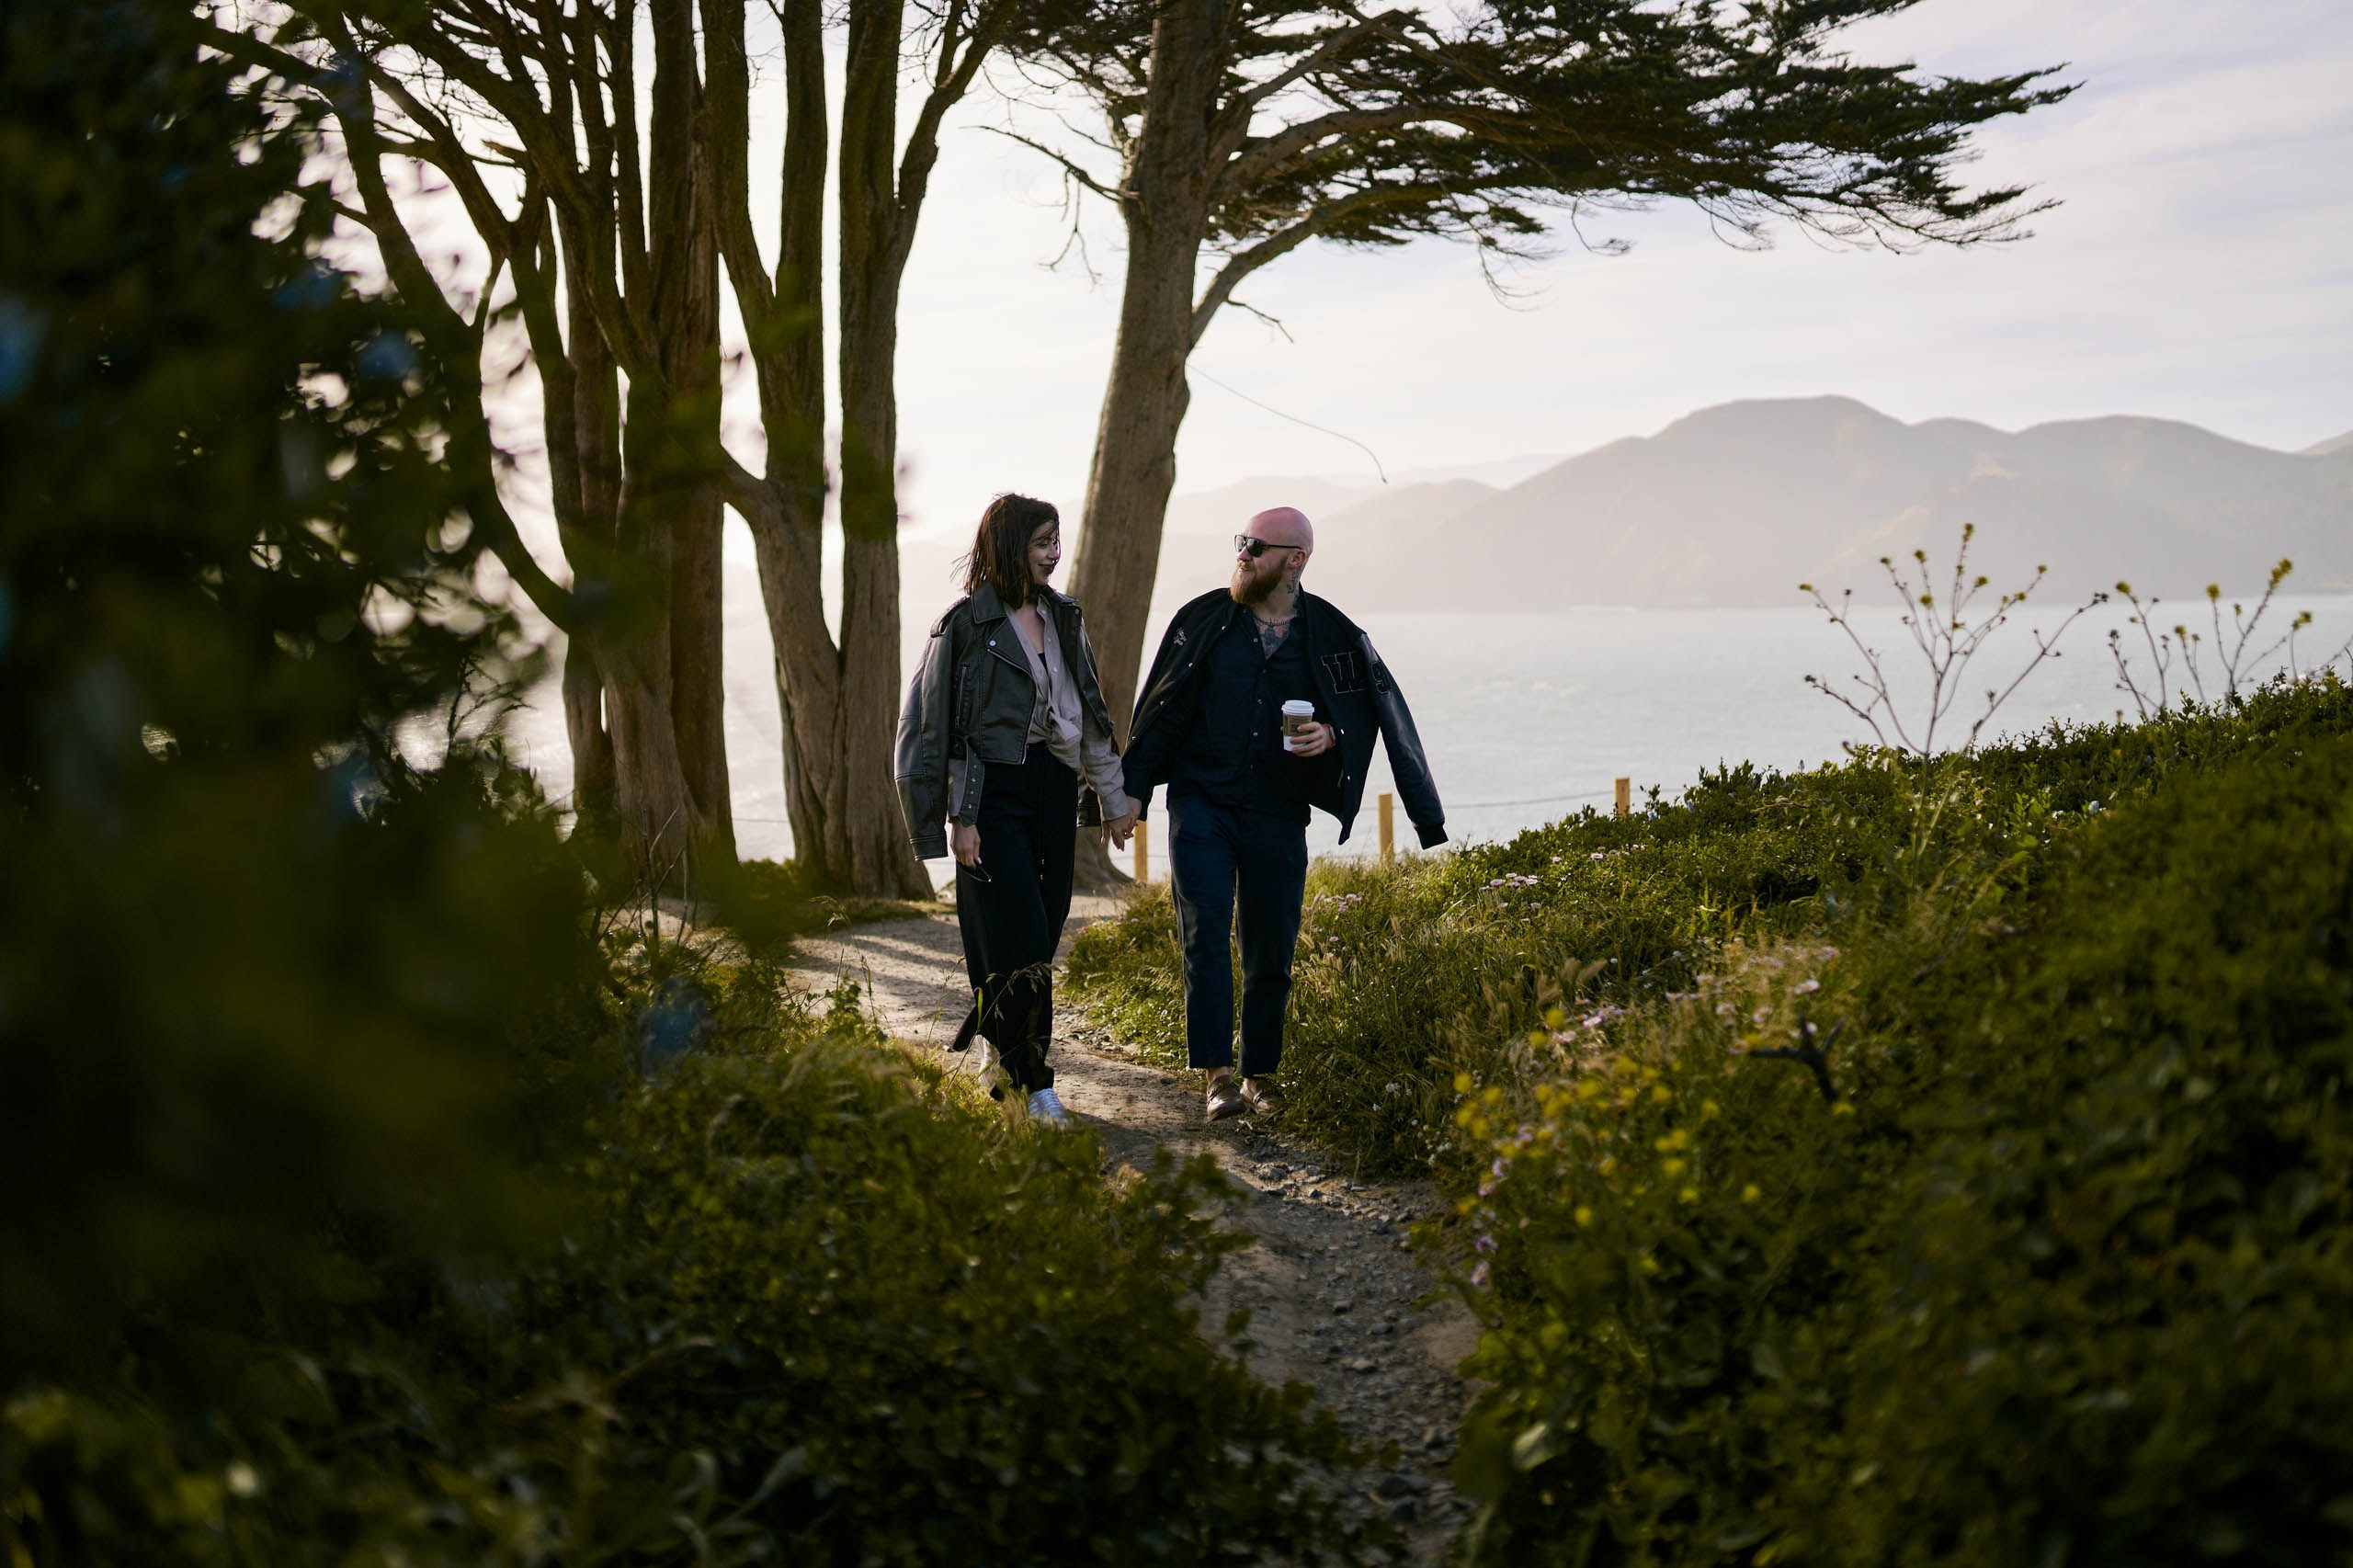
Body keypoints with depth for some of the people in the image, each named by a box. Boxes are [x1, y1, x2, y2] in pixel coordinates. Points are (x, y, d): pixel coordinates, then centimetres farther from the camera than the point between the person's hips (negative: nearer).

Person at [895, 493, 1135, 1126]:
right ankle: (1034, 1085, -1)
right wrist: (959, 818, -11)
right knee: (1018, 939, -8)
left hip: (1054, 788, 6)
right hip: (995, 793, -6)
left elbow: (1090, 714, 18)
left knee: (1042, 935, 5)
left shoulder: (1063, 618, 12)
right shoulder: (966, 623, -7)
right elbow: (940, 727, -7)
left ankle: (994, 1041, 24)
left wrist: (1114, 797, 16)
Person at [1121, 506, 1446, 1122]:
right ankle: (1218, 1075, -13)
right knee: (1204, 932, -14)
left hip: (1278, 814, 1)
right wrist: (1135, 789, 4)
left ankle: (1260, 1074, 22)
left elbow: (1376, 714, 7)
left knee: (1271, 950, 6)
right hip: (1201, 801, 0)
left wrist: (1330, 735, -14)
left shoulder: (1333, 636, 0)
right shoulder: (1205, 619, 2)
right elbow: (1163, 711, 7)